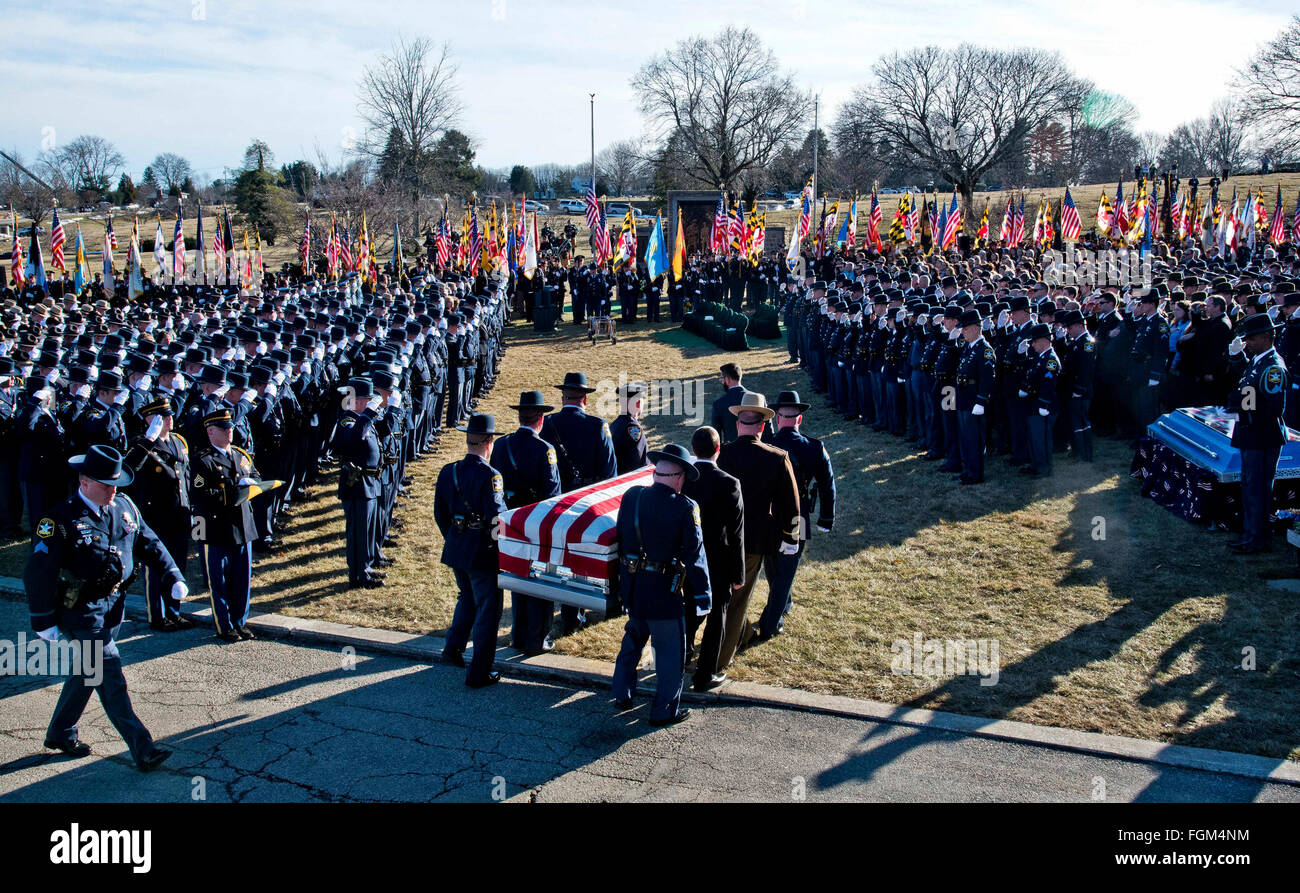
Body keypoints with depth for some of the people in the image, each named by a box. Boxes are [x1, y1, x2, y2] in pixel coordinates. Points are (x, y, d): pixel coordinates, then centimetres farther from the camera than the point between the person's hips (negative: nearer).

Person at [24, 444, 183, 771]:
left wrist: (173, 577, 4)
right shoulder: (61, 520, -17)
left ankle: (60, 733, 40)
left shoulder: (125, 507, 2)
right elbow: (39, 574, -13)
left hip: (114, 606, 7)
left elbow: (149, 544, 14)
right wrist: (45, 622, -12)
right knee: (111, 680, -8)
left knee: (87, 672, 20)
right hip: (83, 612, -7)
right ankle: (143, 750, -6)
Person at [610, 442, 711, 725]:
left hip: (630, 586, 6)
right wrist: (703, 594, -8)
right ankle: (665, 711, 19)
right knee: (670, 650, 10)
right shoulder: (684, 507, -17)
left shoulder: (631, 497, -2)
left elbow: (620, 541, 7)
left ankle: (622, 695, 36)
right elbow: (694, 554, -15)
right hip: (662, 591, -6)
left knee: (633, 639, 26)